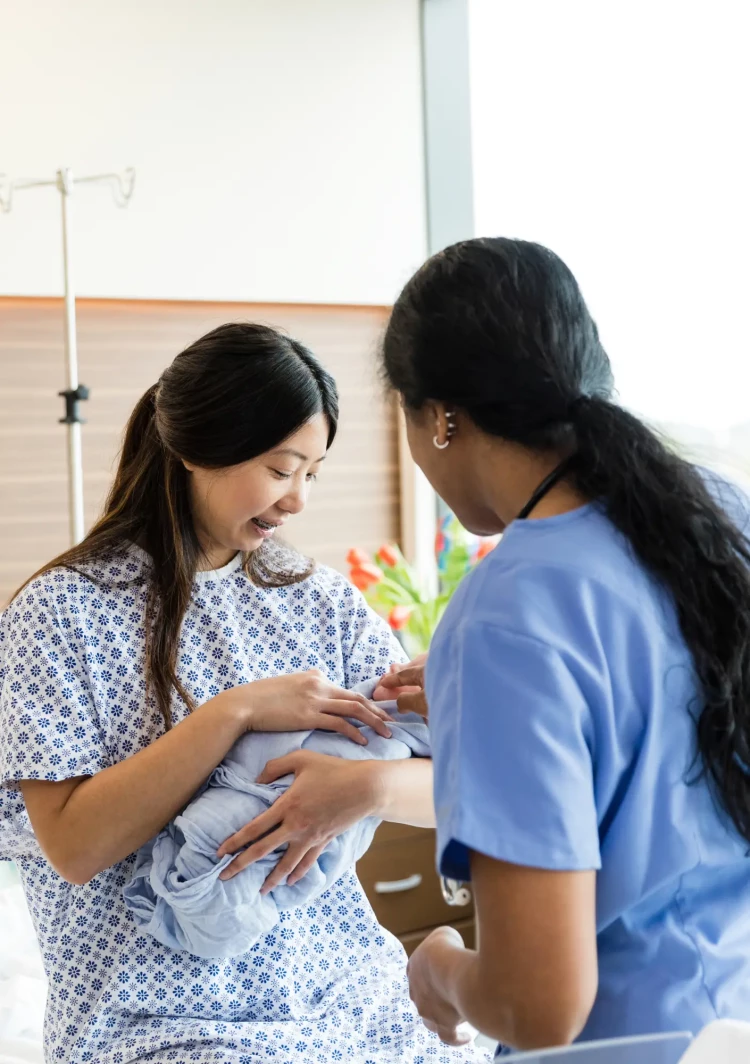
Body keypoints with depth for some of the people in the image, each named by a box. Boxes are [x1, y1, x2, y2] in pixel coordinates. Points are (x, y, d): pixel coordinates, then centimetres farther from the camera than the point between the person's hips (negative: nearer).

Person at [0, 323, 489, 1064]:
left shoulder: (322, 601, 6)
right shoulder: (62, 612, -5)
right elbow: (74, 846, -14)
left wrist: (367, 785, -21)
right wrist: (238, 711, -18)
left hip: (346, 995, 4)